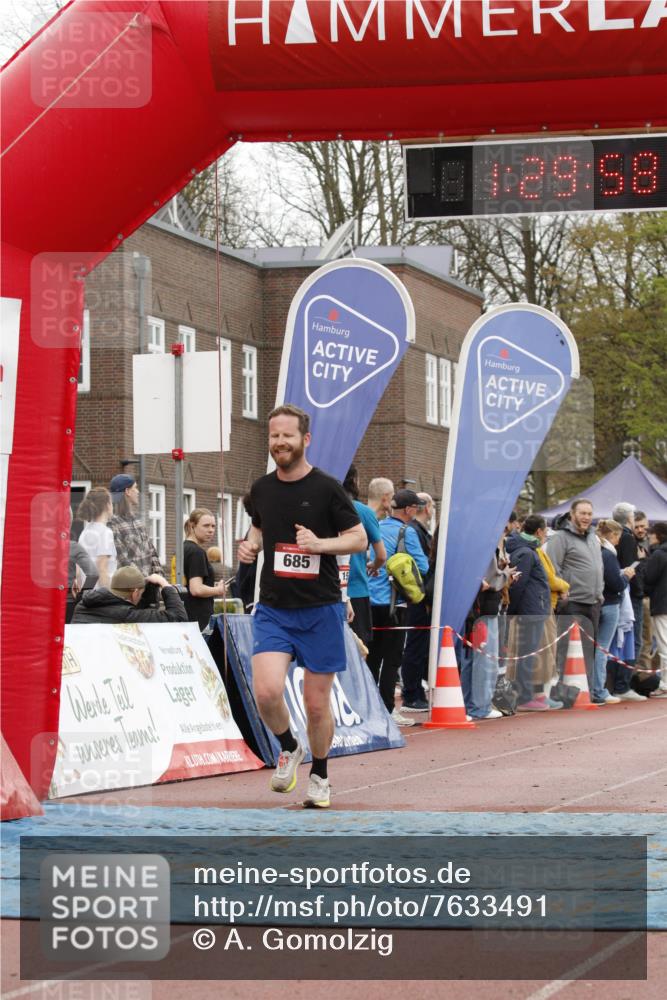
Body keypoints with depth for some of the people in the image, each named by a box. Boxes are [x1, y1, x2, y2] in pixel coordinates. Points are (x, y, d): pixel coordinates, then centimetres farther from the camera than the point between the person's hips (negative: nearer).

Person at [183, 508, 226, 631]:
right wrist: (219, 590, -5)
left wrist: (212, 586, 16)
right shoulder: (197, 552, -12)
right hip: (198, 616, -9)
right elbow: (196, 589, -21)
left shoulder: (184, 548, 15)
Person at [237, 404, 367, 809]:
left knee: (317, 703, 4)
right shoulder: (261, 489, 7)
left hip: (320, 609, -3)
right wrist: (251, 545, 4)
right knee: (267, 691, -16)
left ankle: (319, 776, 26)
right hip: (273, 608, 3)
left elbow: (360, 539, -3)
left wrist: (321, 543, -20)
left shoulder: (327, 488, -6)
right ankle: (288, 748, 14)